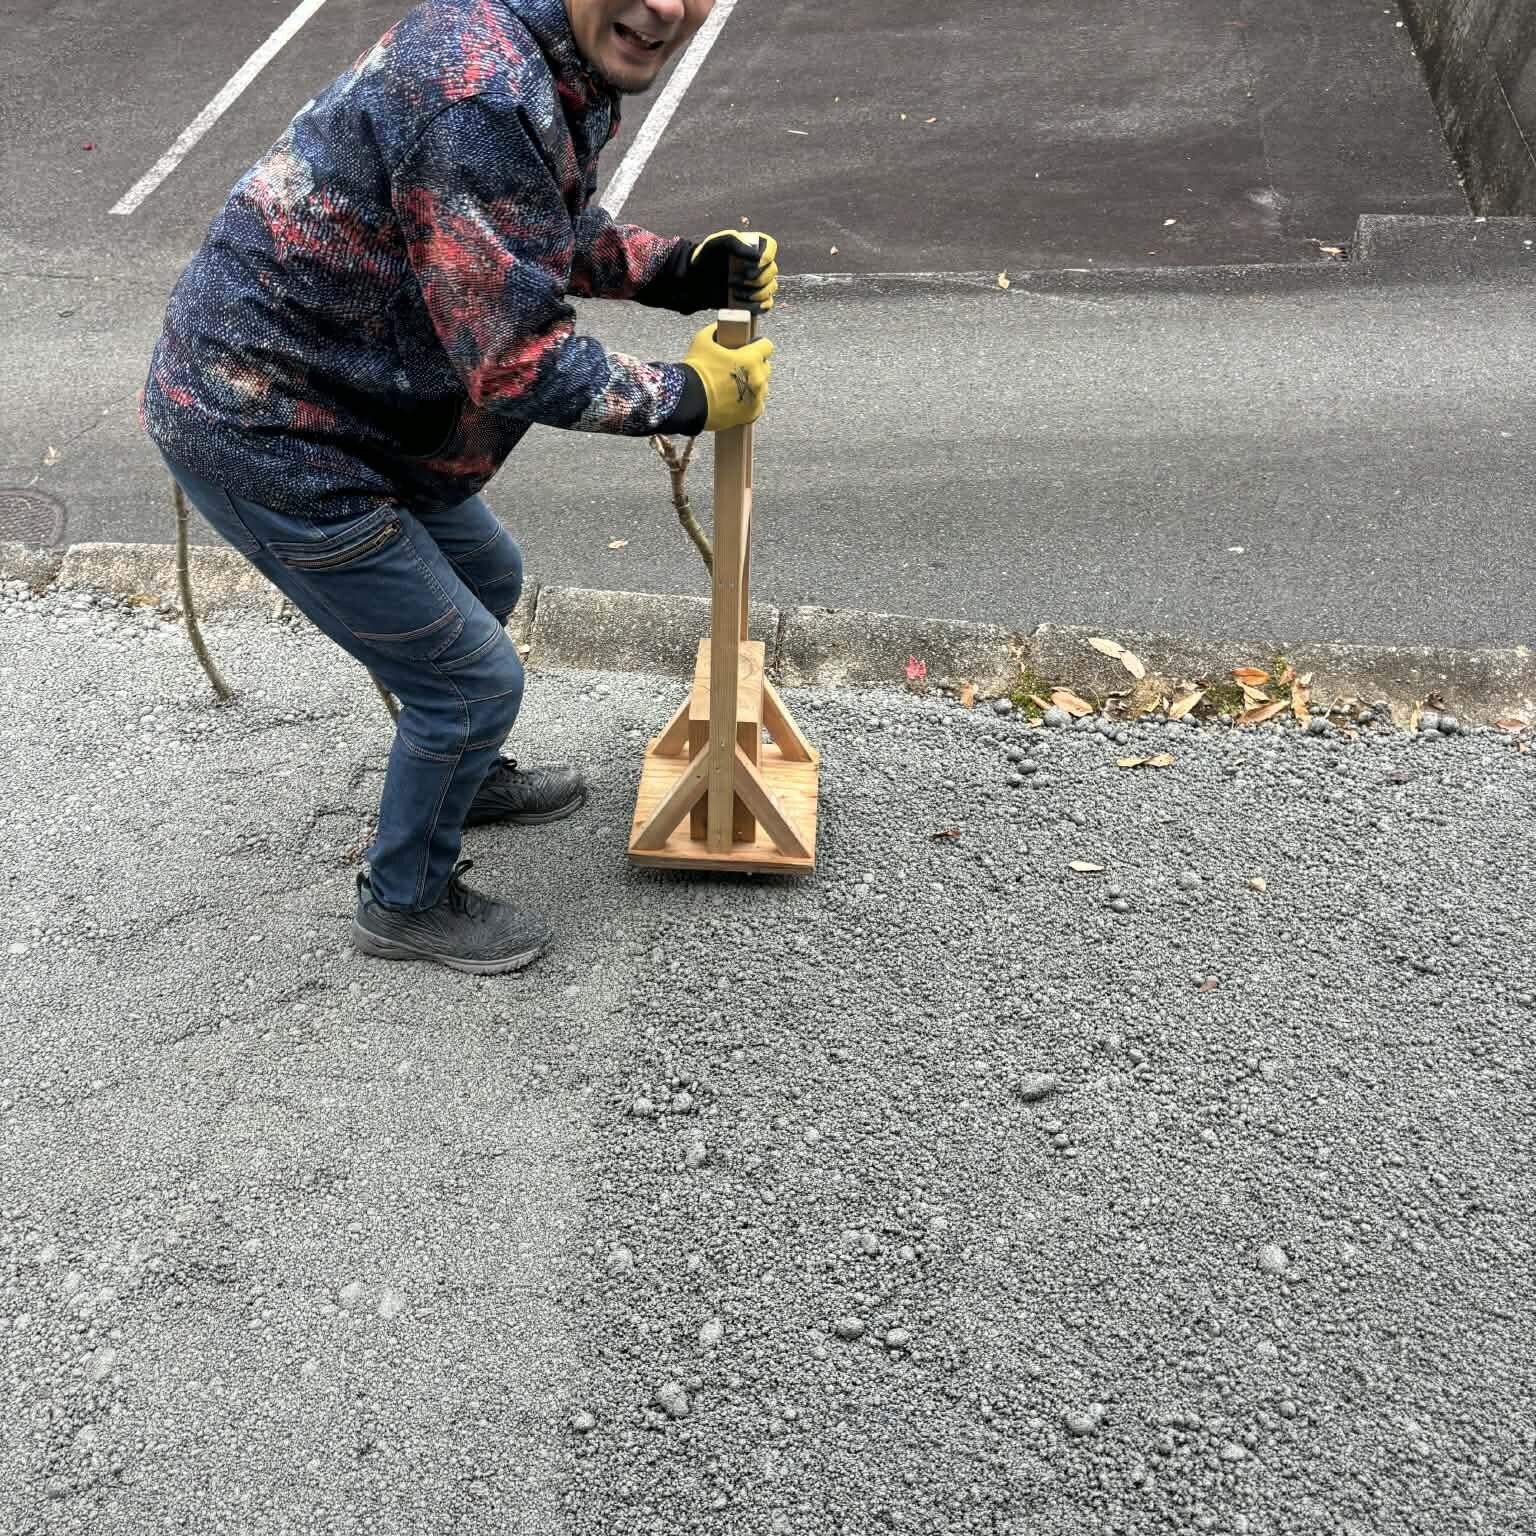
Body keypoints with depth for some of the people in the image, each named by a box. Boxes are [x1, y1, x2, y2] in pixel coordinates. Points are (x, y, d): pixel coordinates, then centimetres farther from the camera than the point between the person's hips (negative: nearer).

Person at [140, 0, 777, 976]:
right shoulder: (479, 92, -31)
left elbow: (556, 235, 19)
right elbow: (521, 367, -27)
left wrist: (682, 273, 3)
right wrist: (691, 398, -14)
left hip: (353, 403, 10)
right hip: (261, 431, -10)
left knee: (487, 581, 27)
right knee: (474, 677, 1)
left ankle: (463, 776, 53)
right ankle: (407, 903, 27)